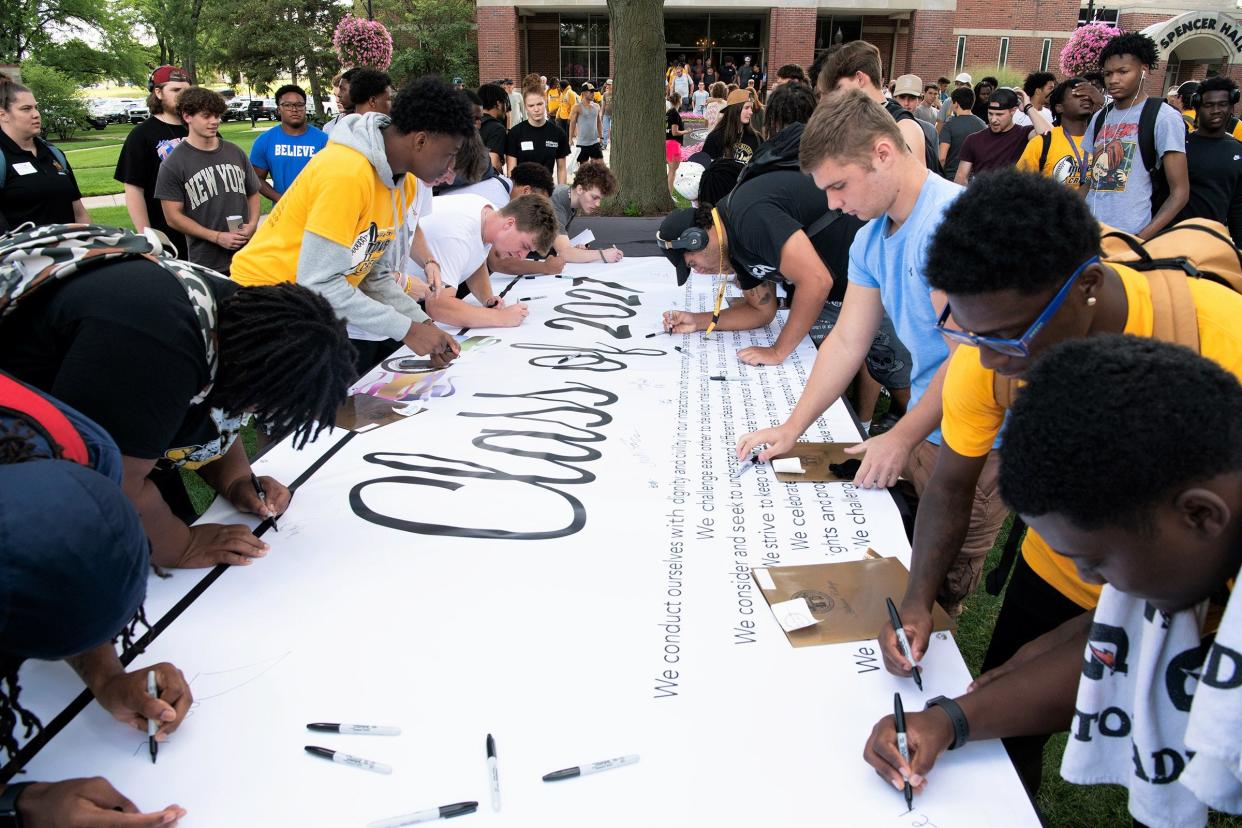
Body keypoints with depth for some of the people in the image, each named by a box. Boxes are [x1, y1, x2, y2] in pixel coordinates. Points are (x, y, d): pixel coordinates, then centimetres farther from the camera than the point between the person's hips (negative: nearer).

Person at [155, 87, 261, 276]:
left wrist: (252, 223, -4)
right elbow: (173, 216, -7)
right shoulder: (173, 164, -5)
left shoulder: (236, 153, 8)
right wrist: (218, 237, -14)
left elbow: (253, 193, 16)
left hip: (248, 255, 4)